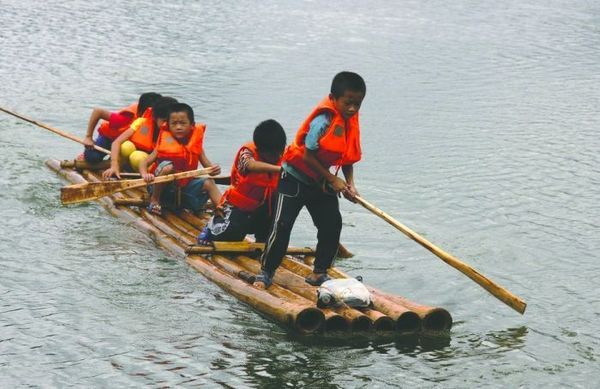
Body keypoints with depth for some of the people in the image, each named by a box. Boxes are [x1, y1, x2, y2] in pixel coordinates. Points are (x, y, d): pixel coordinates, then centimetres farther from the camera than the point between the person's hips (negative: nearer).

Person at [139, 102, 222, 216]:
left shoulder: (195, 145, 1)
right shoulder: (165, 144, -8)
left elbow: (207, 165, -1)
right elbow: (144, 163, -11)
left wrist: (213, 170, -26)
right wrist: (145, 175, -33)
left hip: (185, 188, 3)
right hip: (164, 189, -3)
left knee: (208, 182, -16)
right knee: (168, 166, -29)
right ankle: (154, 201, -15)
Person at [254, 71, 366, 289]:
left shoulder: (351, 123, -3)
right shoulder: (323, 121, -27)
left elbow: (348, 158, 6)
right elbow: (308, 156, -23)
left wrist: (350, 185, -7)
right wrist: (332, 179, -17)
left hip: (321, 182, 8)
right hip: (295, 178, -7)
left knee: (332, 225, 3)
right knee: (282, 225, -8)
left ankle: (319, 273, 16)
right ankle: (266, 272, 5)